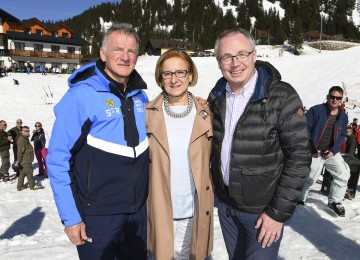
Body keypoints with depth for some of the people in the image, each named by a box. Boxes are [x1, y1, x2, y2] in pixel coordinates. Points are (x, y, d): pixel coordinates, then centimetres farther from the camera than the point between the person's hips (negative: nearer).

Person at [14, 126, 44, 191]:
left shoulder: (25, 139, 16)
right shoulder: (21, 140, -17)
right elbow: (20, 151, -20)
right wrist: (18, 160, -20)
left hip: (27, 160, 10)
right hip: (25, 161, -10)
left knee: (23, 173, 14)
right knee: (29, 172, -2)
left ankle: (20, 186, 21)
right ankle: (32, 186, 7)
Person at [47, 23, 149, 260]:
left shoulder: (140, 95, 2)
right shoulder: (81, 95, -16)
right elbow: (58, 161, -14)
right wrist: (70, 217, -13)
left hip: (138, 210, 6)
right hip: (97, 214, -5)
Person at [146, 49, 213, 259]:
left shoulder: (205, 115, -3)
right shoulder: (148, 114, -4)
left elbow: (213, 160, 6)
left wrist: (216, 197, 6)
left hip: (194, 211, 0)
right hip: (160, 209, 0)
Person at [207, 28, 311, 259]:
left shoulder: (282, 97, -17)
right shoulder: (216, 96, -1)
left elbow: (299, 158, -16)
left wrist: (279, 212, -15)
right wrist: (215, 187, 6)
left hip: (263, 210, -5)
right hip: (225, 205, 5)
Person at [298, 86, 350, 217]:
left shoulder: (343, 116, 7)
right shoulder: (316, 110, -9)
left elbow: (342, 136, 11)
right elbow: (305, 129, -10)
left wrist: (333, 150, -6)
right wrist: (311, 150, -13)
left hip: (332, 152, 5)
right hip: (315, 152, -4)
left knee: (343, 174, -9)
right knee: (309, 178, -4)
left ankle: (335, 201, 11)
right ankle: (300, 199, 22)